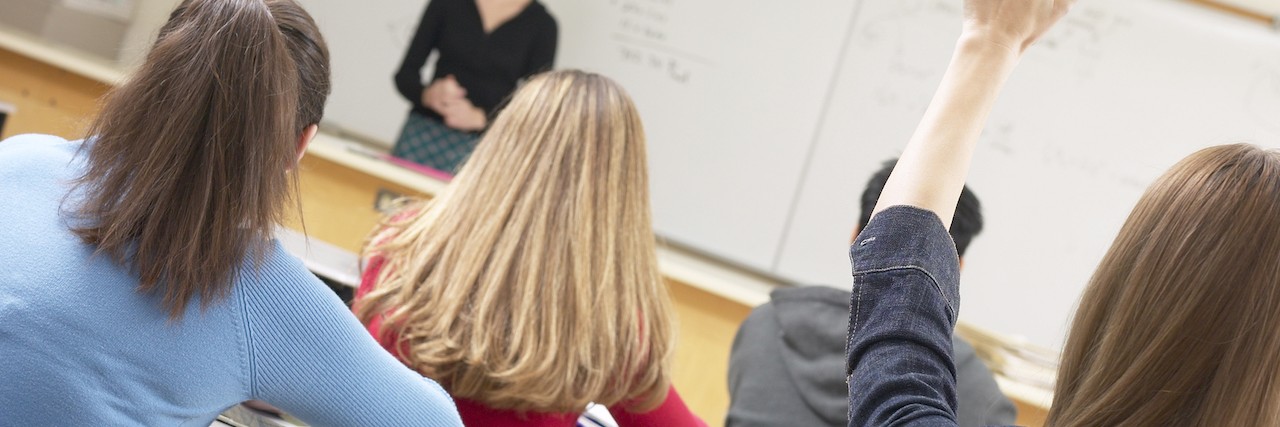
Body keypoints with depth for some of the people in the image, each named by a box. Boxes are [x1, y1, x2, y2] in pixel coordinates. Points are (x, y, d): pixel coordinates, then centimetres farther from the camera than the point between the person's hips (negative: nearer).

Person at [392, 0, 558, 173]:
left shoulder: (542, 23, -1)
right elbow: (406, 73, 5)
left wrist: (479, 118, -20)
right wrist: (428, 94, -18)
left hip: (484, 141, -1)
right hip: (425, 128, 2)